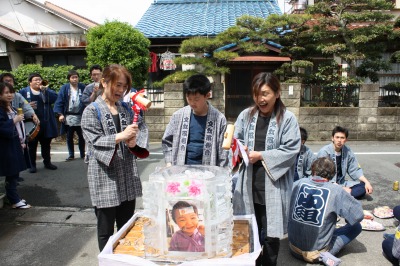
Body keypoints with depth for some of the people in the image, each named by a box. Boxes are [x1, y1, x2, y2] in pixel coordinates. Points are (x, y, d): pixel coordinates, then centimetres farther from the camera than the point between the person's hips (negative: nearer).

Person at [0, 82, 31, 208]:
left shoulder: (11, 108, 14)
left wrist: (22, 141, 17)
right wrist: (14, 120, -17)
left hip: (15, 144, 9)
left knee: (14, 174, 14)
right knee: (11, 174, 0)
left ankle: (14, 197, 25)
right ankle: (15, 201, 9)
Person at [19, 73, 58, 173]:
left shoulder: (46, 90, 10)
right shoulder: (24, 91, 4)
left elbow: (54, 98, -6)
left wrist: (45, 90, -16)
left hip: (46, 122, 2)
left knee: (46, 144, 12)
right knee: (32, 145, 5)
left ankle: (47, 162, 24)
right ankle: (32, 165, 15)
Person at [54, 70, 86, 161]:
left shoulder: (83, 87, 0)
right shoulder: (64, 88, -2)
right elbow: (59, 101, -3)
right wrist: (60, 114, -10)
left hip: (80, 116, 0)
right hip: (68, 116, 0)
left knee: (81, 136, 10)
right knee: (69, 137, 10)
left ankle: (82, 154, 22)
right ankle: (71, 155, 22)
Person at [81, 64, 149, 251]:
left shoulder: (126, 109, 10)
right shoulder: (92, 111, -6)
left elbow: (142, 127, 6)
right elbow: (94, 141, -15)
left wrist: (134, 141, -14)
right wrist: (120, 136, -27)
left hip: (128, 177, 5)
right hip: (105, 179, -5)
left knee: (127, 227, 18)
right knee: (106, 231, 11)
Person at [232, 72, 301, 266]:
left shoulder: (287, 118, -6)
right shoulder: (246, 115, 4)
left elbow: (291, 150, -11)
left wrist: (261, 155, -14)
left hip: (273, 185, -3)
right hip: (249, 183, 3)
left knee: (271, 233, 11)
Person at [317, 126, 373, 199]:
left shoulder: (347, 151, 1)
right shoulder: (324, 152, -16)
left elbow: (354, 170, 7)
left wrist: (367, 182, -8)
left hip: (341, 183, 7)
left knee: (363, 186, -12)